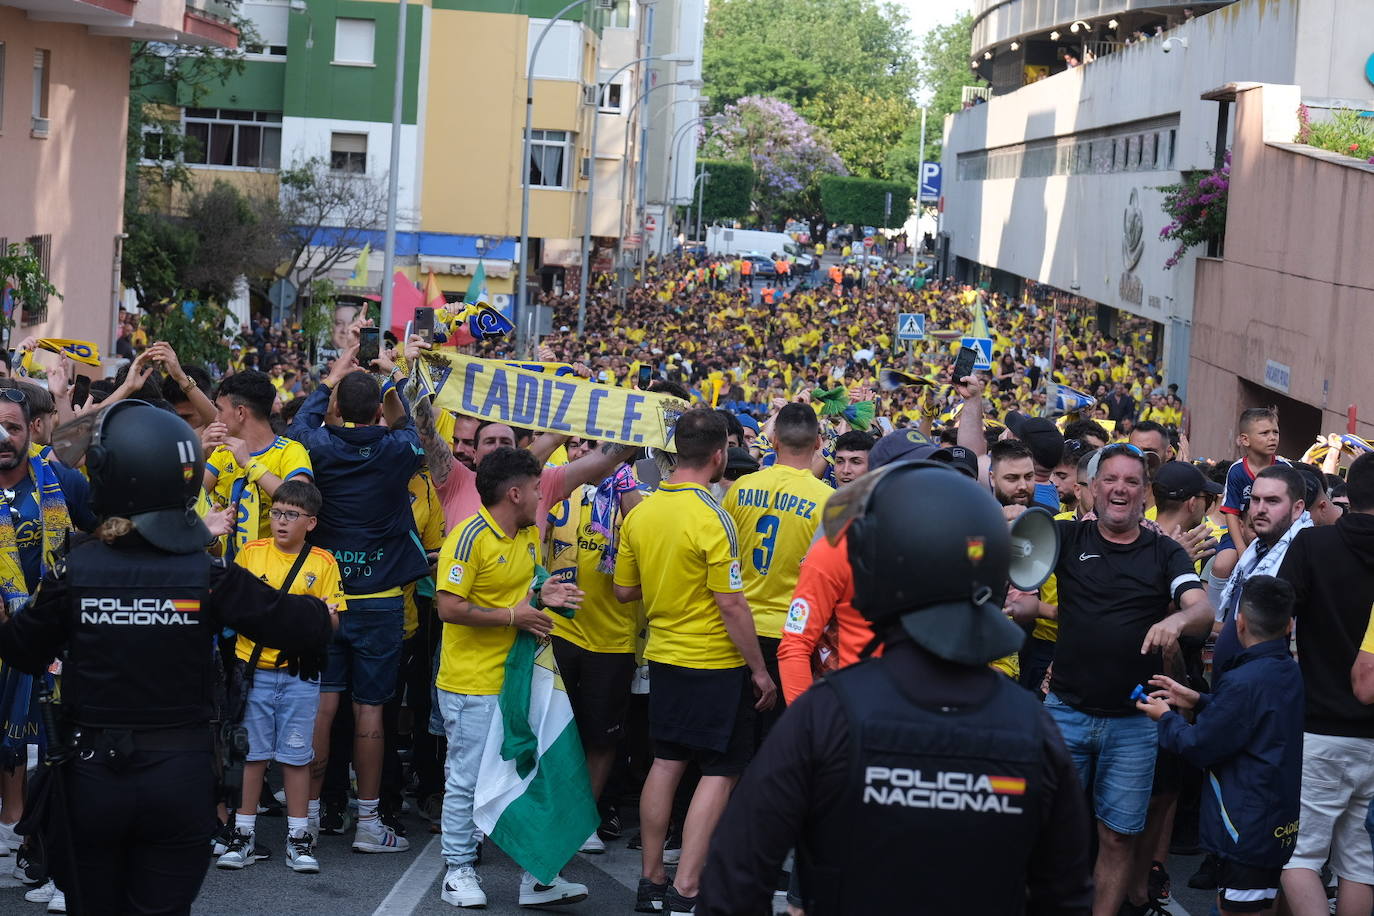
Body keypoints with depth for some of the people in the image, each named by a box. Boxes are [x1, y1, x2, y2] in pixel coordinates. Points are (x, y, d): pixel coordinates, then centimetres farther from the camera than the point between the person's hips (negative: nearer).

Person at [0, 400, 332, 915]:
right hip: (180, 776, 0)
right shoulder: (207, 574, -11)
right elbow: (300, 626, -8)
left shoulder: (73, 571, -10)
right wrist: (317, 613, 15)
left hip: (90, 774, 0)